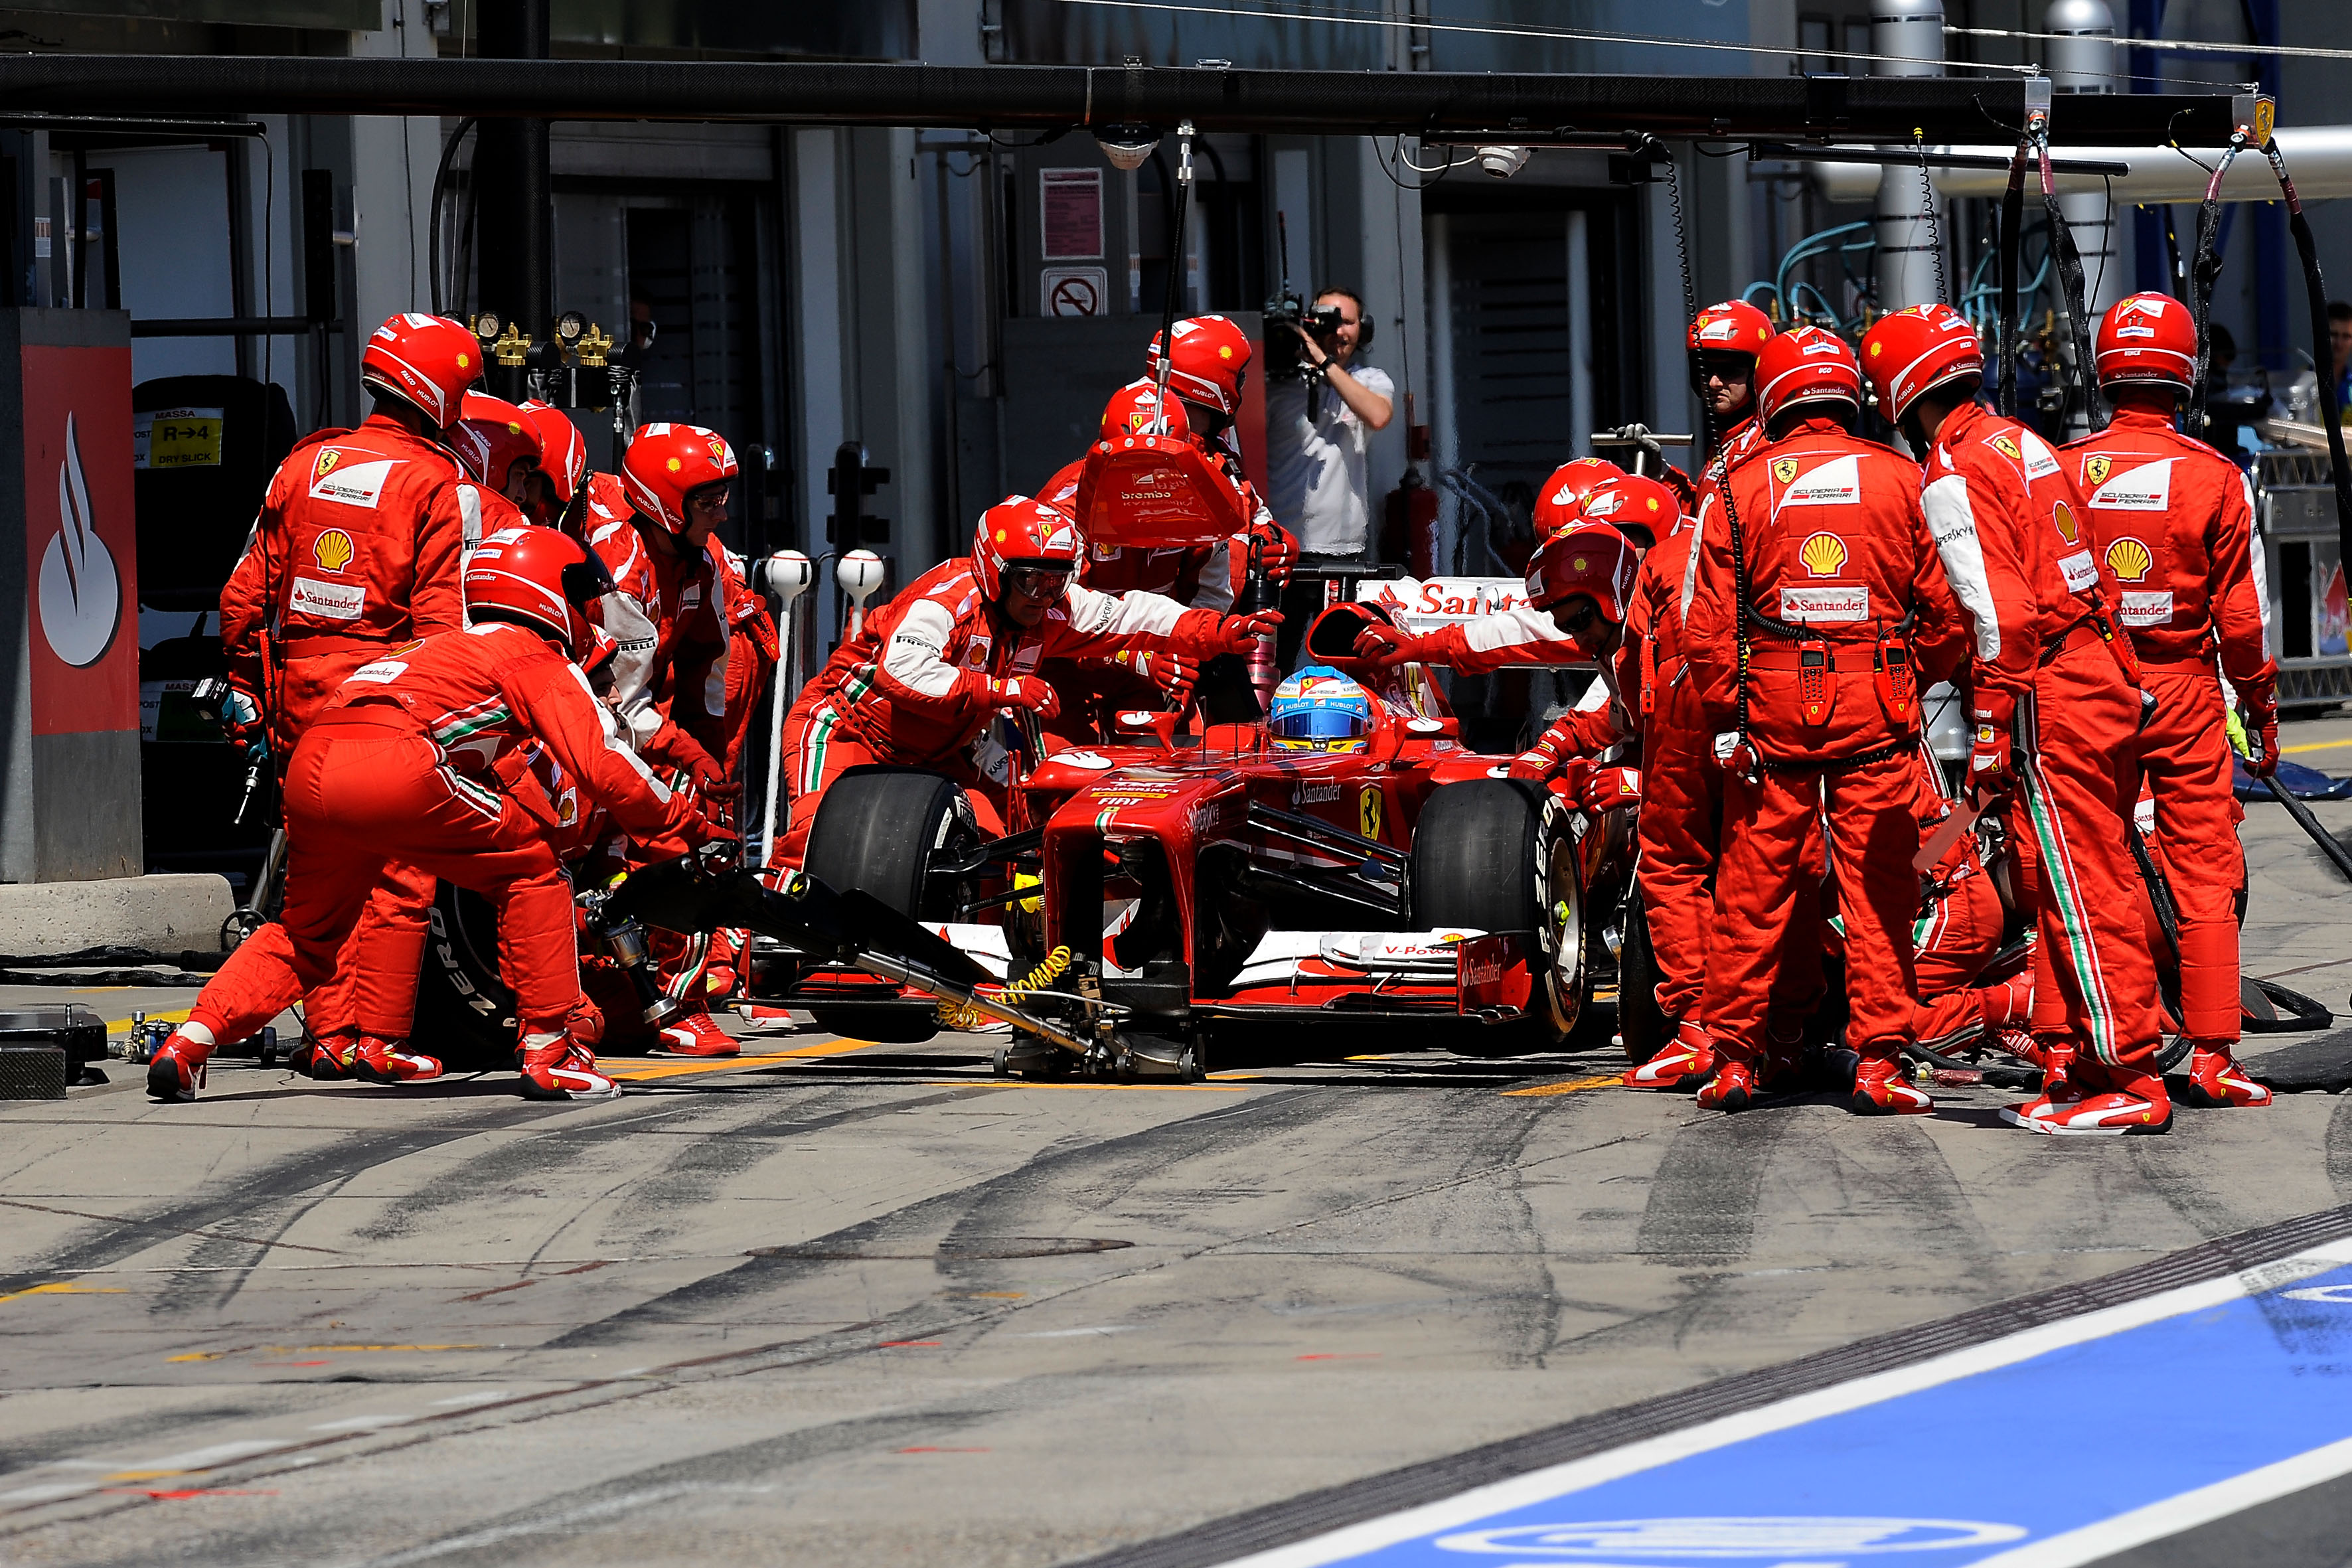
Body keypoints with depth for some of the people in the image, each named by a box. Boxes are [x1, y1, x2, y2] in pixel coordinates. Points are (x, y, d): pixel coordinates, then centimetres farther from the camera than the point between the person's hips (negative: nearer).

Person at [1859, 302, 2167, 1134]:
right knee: (2065, 892, 14)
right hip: (2107, 680, 9)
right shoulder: (2024, 444, 16)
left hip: (2047, 695, -9)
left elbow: (2002, 612, -18)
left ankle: (2129, 1080, -7)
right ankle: (2071, 1061, 19)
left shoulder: (1952, 476, -11)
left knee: (2085, 897, -7)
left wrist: (1989, 730, -15)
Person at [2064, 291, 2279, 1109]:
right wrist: (2263, 713, 7)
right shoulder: (2214, 478, -7)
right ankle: (2211, 1057, -1)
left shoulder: (2060, 473, -3)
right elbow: (2242, 615, -4)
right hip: (2184, 692, -2)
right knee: (2204, 877, 2)